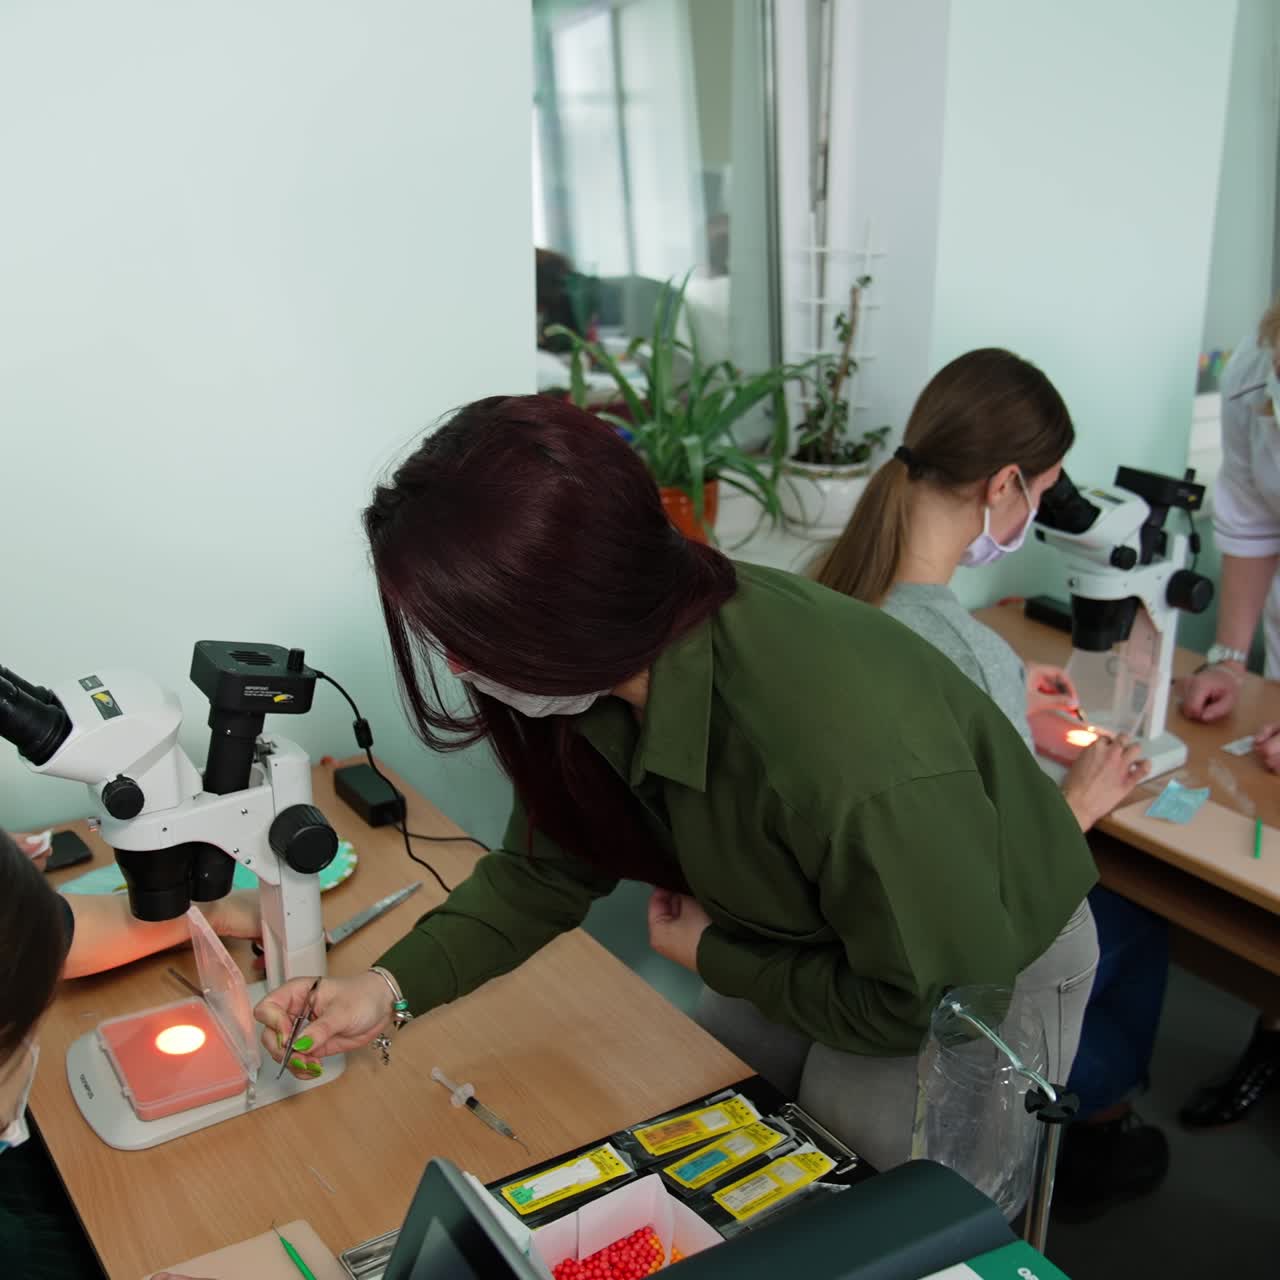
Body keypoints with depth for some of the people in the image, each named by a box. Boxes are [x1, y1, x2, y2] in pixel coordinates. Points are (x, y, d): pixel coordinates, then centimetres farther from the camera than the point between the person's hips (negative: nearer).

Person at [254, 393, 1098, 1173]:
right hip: (805, 939, 6)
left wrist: (714, 958, -16)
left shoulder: (850, 756, -43)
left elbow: (933, 997, -26)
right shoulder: (601, 679, -21)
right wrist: (393, 987, -19)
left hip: (988, 970, -5)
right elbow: (549, 867, -5)